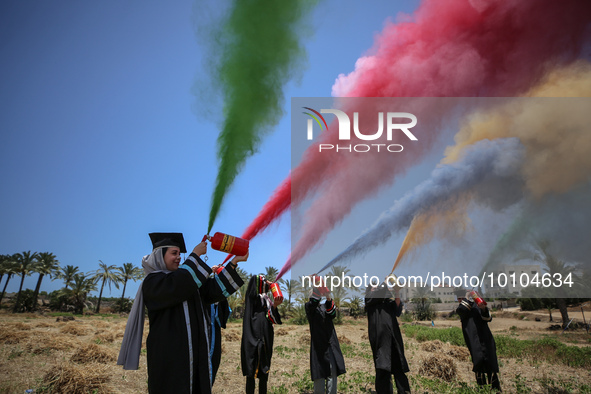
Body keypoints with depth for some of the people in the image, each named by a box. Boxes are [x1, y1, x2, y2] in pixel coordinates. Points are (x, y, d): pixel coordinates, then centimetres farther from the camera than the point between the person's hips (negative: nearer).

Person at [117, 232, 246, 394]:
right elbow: (176, 285, -26)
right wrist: (195, 255, -17)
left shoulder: (186, 280, 17)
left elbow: (214, 289, 10)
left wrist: (234, 261, 4)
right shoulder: (152, 281, -5)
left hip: (194, 352, 7)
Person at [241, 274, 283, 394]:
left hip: (265, 339, 7)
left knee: (263, 370, 9)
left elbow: (272, 320, 11)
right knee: (252, 370, -5)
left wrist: (274, 306, -7)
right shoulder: (253, 297, -1)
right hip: (253, 338, -7)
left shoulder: (267, 300, 18)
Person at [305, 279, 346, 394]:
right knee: (319, 375, -3)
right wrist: (317, 288, -35)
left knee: (333, 373, 5)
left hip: (331, 345, 4)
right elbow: (313, 303, -18)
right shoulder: (309, 307, 6)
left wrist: (329, 298, -28)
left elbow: (332, 314, -7)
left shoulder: (326, 306, 16)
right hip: (318, 345, -3)